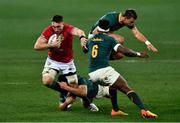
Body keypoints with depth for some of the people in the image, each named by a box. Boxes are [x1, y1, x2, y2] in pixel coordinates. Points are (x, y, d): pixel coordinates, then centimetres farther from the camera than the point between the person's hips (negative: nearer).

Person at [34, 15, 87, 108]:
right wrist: (51, 45, -30)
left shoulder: (68, 29, -25)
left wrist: (82, 37, -72)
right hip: (53, 61, 1)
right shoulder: (48, 31, -17)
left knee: (74, 86, 0)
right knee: (46, 81, -21)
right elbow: (37, 46, -17)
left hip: (67, 62, -1)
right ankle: (63, 91, 6)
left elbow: (78, 31, -48)